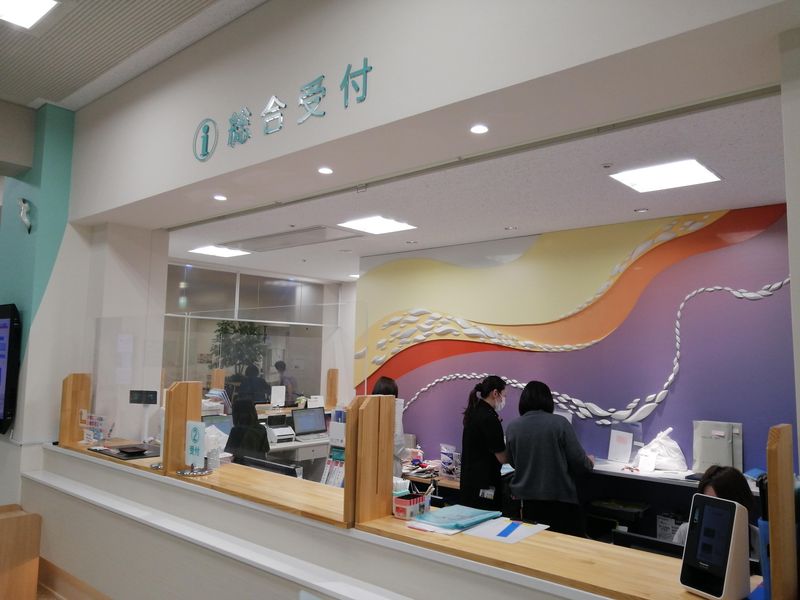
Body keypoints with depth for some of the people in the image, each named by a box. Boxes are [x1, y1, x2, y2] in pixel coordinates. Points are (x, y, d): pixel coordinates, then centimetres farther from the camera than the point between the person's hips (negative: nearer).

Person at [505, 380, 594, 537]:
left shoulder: (512, 427, -4)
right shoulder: (560, 423, -12)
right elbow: (578, 461, -8)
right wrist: (589, 463, 15)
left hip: (527, 498, 3)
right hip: (560, 498, -2)